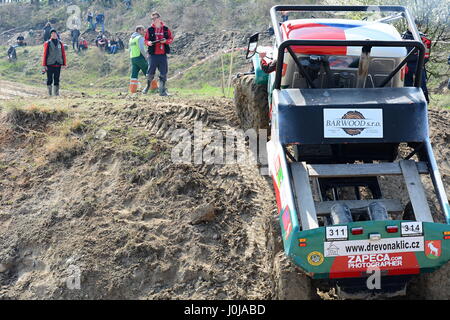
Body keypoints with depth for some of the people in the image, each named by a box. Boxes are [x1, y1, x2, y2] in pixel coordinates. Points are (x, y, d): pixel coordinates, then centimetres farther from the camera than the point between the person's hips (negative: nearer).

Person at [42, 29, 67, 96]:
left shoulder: (60, 43, 9)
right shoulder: (47, 43, 0)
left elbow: (63, 53, 11)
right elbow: (45, 54, -1)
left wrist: (64, 63, 7)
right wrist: (44, 65, -5)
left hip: (58, 64, 3)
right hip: (50, 64, -3)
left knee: (57, 79, 5)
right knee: (49, 79, 1)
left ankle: (56, 92, 10)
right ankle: (49, 93, 8)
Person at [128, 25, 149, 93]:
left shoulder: (131, 38, 19)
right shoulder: (140, 37, -7)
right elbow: (142, 49, -18)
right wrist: (146, 56, -10)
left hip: (132, 58, 8)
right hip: (140, 57, -8)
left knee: (134, 75, 4)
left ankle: (132, 90, -1)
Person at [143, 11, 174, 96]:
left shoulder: (166, 29, 7)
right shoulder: (150, 29, 5)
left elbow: (171, 39, 9)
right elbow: (146, 40, 8)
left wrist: (166, 41, -11)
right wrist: (148, 43, -14)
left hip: (163, 55, 1)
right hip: (153, 54, -1)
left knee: (163, 73, 0)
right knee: (150, 73, -1)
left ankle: (162, 91, 8)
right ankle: (148, 86, 23)